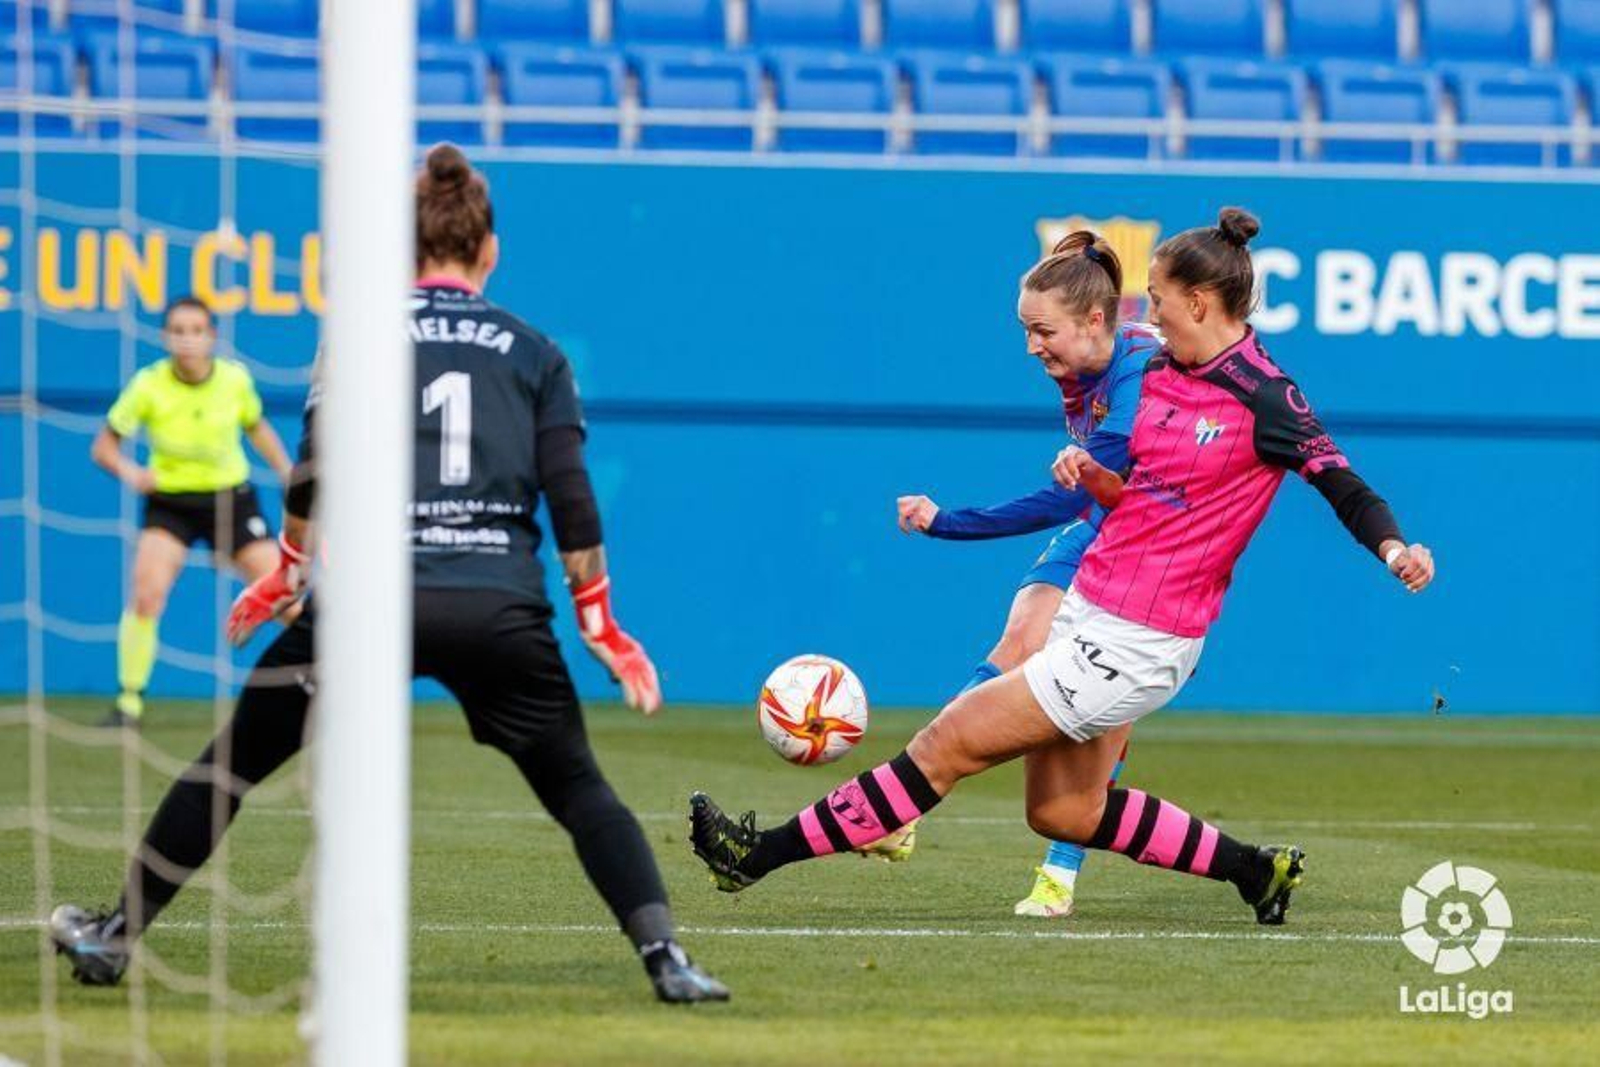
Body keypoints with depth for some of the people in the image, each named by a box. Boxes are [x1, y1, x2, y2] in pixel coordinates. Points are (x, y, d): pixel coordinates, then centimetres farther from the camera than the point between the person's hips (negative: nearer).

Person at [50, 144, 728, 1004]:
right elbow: (570, 497, 6)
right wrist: (600, 626, 10)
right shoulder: (533, 352, 13)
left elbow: (316, 471, 0)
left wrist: (287, 575, 13)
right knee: (576, 788, 12)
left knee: (233, 761, 12)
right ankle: (665, 958, -5)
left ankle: (115, 936, 15)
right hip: (502, 604, 1)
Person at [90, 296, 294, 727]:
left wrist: (289, 476, 5)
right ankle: (129, 701, -8)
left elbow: (257, 428, 10)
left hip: (232, 498, 2)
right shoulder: (148, 386, -17)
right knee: (146, 594, -22)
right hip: (170, 501, -2)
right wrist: (129, 472, -30)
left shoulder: (235, 380, -11)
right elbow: (103, 446, -10)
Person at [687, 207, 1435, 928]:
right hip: (1090, 610, 9)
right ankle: (1256, 871, 25)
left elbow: (1344, 487, -12)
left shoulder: (1263, 401, -14)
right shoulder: (1163, 374, 10)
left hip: (1135, 646, -9)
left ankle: (764, 854, 2)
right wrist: (1092, 475, 0)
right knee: (1064, 812, 15)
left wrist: (1393, 549, -31)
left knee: (948, 743, -5)